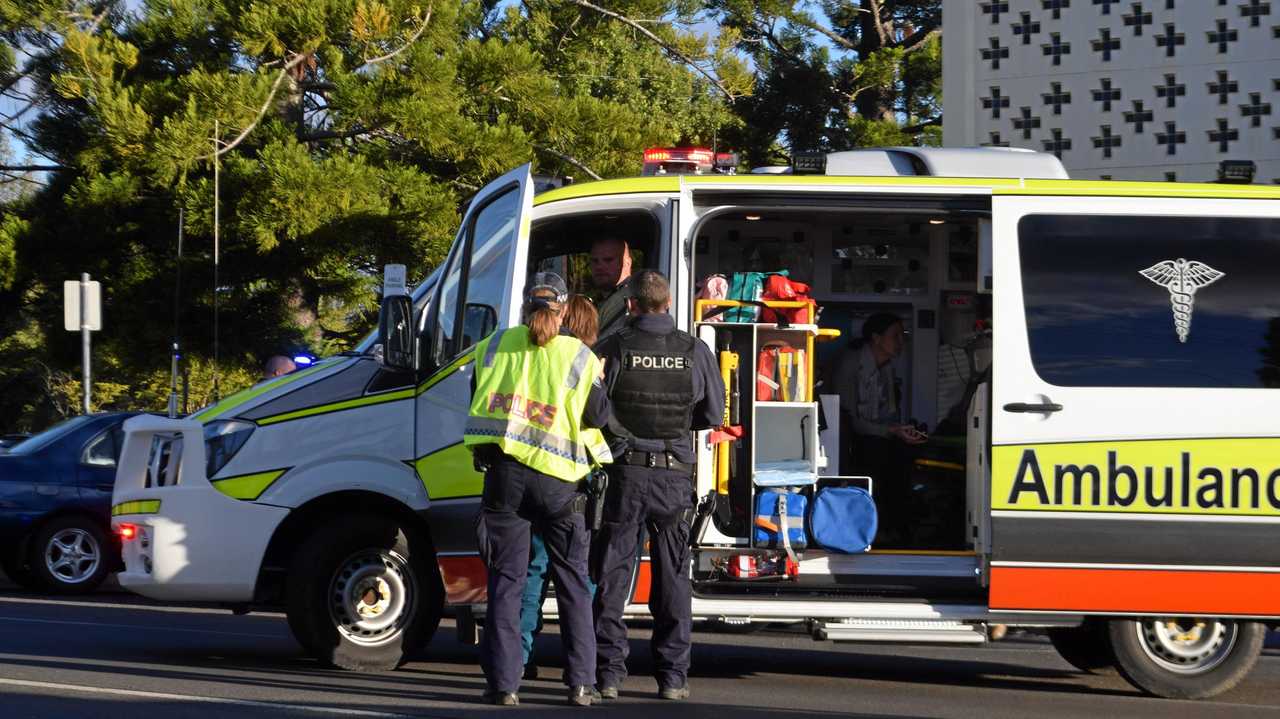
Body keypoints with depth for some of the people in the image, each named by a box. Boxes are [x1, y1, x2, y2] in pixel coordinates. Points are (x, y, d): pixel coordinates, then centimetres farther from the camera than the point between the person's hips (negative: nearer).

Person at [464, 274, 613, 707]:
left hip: (505, 474, 1)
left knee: (505, 579, 5)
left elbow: (477, 399, 13)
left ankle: (504, 683, -1)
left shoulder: (495, 346, 6)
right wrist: (598, 381, 17)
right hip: (556, 476, -1)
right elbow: (598, 416, 0)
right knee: (572, 581, 9)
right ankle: (581, 683, 7)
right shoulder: (579, 357, -1)